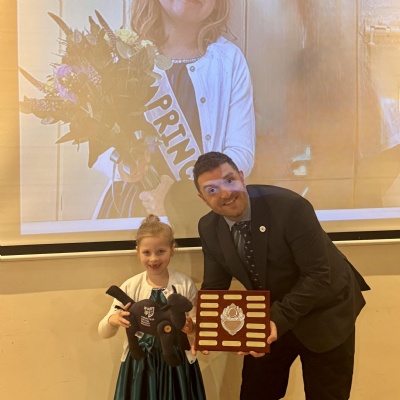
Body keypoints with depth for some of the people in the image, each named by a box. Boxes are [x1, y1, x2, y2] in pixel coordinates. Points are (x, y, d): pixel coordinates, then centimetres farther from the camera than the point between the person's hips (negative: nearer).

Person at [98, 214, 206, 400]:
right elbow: (104, 332, -4)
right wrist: (113, 320, -26)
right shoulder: (130, 287, -6)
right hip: (140, 364, 1)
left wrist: (192, 327, -25)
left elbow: (197, 324, -2)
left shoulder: (185, 284, -9)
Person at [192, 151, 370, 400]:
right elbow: (215, 286, -3)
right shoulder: (208, 228, -11)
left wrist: (279, 320, -36)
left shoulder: (290, 206, -29)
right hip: (269, 316, 5)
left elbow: (318, 276, -27)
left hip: (322, 315, -4)